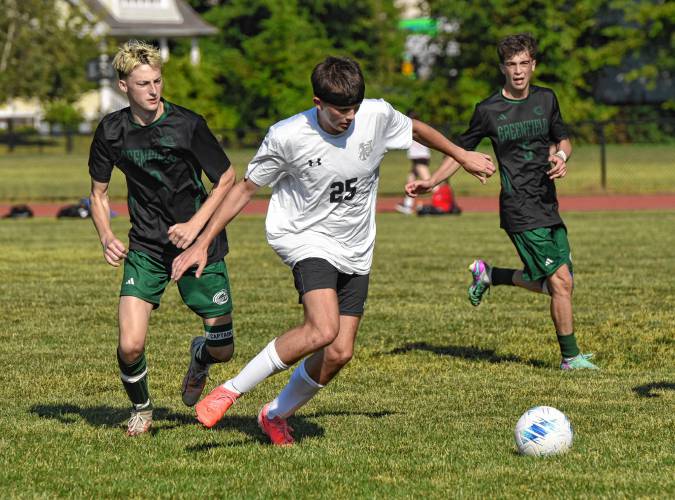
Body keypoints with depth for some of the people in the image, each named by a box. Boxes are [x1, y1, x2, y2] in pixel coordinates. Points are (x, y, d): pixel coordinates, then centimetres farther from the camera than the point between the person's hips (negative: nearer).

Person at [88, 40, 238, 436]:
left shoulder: (187, 125, -14)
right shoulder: (113, 131, -4)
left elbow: (228, 181, -4)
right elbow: (99, 192, 10)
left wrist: (196, 225, -15)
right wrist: (107, 237, -6)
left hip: (198, 243, -1)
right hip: (145, 248, 1)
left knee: (223, 350, 1)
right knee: (130, 346, -14)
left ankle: (200, 356, 40)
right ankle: (141, 408, 18)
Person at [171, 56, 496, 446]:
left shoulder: (378, 115, -10)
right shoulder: (288, 136, -17)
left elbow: (417, 129, 14)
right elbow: (246, 188, -6)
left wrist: (462, 155, 26)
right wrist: (202, 243, -7)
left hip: (355, 252, 5)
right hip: (306, 239, -5)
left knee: (340, 352, -4)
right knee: (323, 329, -30)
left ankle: (277, 414, 22)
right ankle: (231, 391, -17)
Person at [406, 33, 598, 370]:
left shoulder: (546, 99, 8)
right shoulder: (488, 111, -4)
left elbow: (563, 140, 21)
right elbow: (461, 151, 7)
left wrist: (561, 156, -2)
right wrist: (431, 183, -1)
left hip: (548, 205, 6)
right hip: (520, 210, -6)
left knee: (552, 283, 7)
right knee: (561, 280, -11)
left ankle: (488, 275, 28)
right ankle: (570, 357, 1)